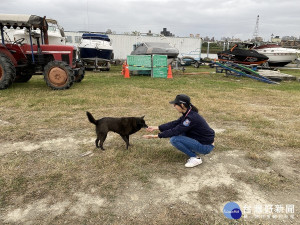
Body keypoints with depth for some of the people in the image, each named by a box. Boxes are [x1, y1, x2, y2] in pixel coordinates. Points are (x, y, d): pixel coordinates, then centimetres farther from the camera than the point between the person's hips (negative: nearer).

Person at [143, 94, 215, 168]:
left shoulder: (192, 117, -26)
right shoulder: (188, 114, 0)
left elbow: (176, 130, -24)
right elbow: (174, 124, 3)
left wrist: (156, 136, -19)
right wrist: (156, 128, 2)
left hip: (206, 146, -9)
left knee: (174, 139, -19)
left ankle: (195, 158, -6)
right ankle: (193, 150, 11)